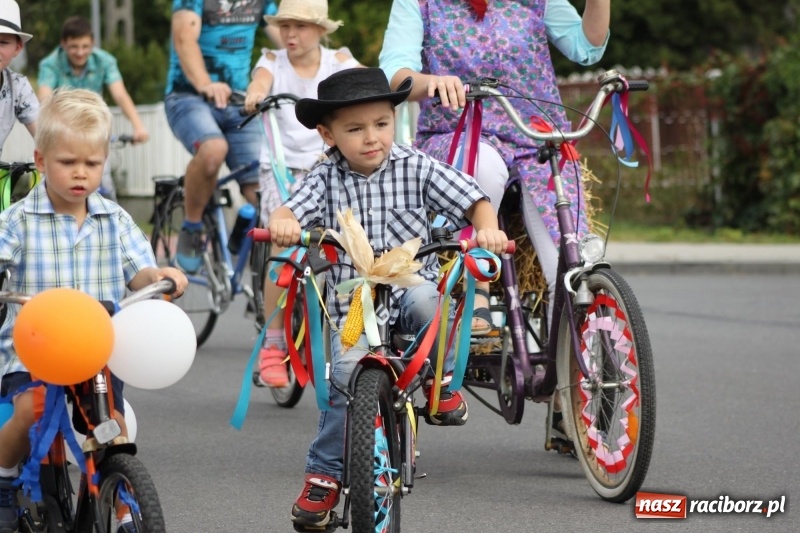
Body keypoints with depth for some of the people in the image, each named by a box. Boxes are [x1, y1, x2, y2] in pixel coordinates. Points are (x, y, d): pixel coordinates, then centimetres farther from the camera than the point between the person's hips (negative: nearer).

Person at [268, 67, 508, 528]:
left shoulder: (416, 169, 1)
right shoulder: (327, 179, 2)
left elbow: (472, 199, -1)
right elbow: (294, 209, -12)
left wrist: (487, 229, -23)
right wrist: (282, 223, -37)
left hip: (411, 288, 0)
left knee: (425, 299, -36)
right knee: (348, 374, -22)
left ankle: (439, 380, -7)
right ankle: (325, 476, -4)